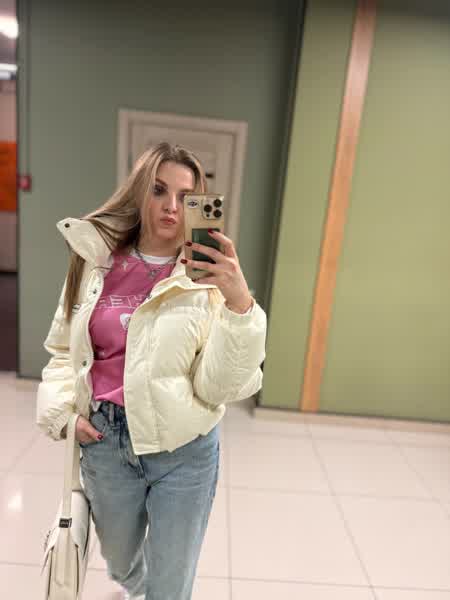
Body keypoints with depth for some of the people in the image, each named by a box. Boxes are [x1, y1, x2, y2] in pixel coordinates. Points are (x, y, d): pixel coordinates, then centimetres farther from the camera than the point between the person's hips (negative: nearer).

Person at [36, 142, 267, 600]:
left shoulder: (208, 277, -12)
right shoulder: (94, 262, -3)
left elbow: (220, 387, -16)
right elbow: (63, 350, 10)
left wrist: (240, 302, -28)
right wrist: (61, 410, -4)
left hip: (184, 450, -3)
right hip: (105, 442, 4)